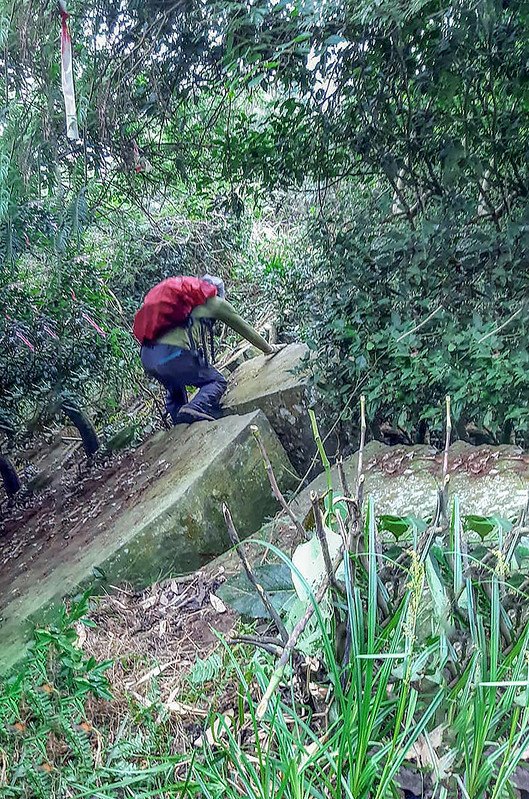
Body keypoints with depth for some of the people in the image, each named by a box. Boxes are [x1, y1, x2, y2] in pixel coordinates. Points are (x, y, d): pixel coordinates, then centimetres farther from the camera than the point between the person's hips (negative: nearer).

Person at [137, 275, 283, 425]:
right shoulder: (215, 302, 15)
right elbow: (244, 328, 24)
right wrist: (268, 348, 38)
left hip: (146, 357, 7)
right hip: (173, 355, -7)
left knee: (174, 390, 32)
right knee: (217, 381, 11)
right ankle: (196, 408, -15)